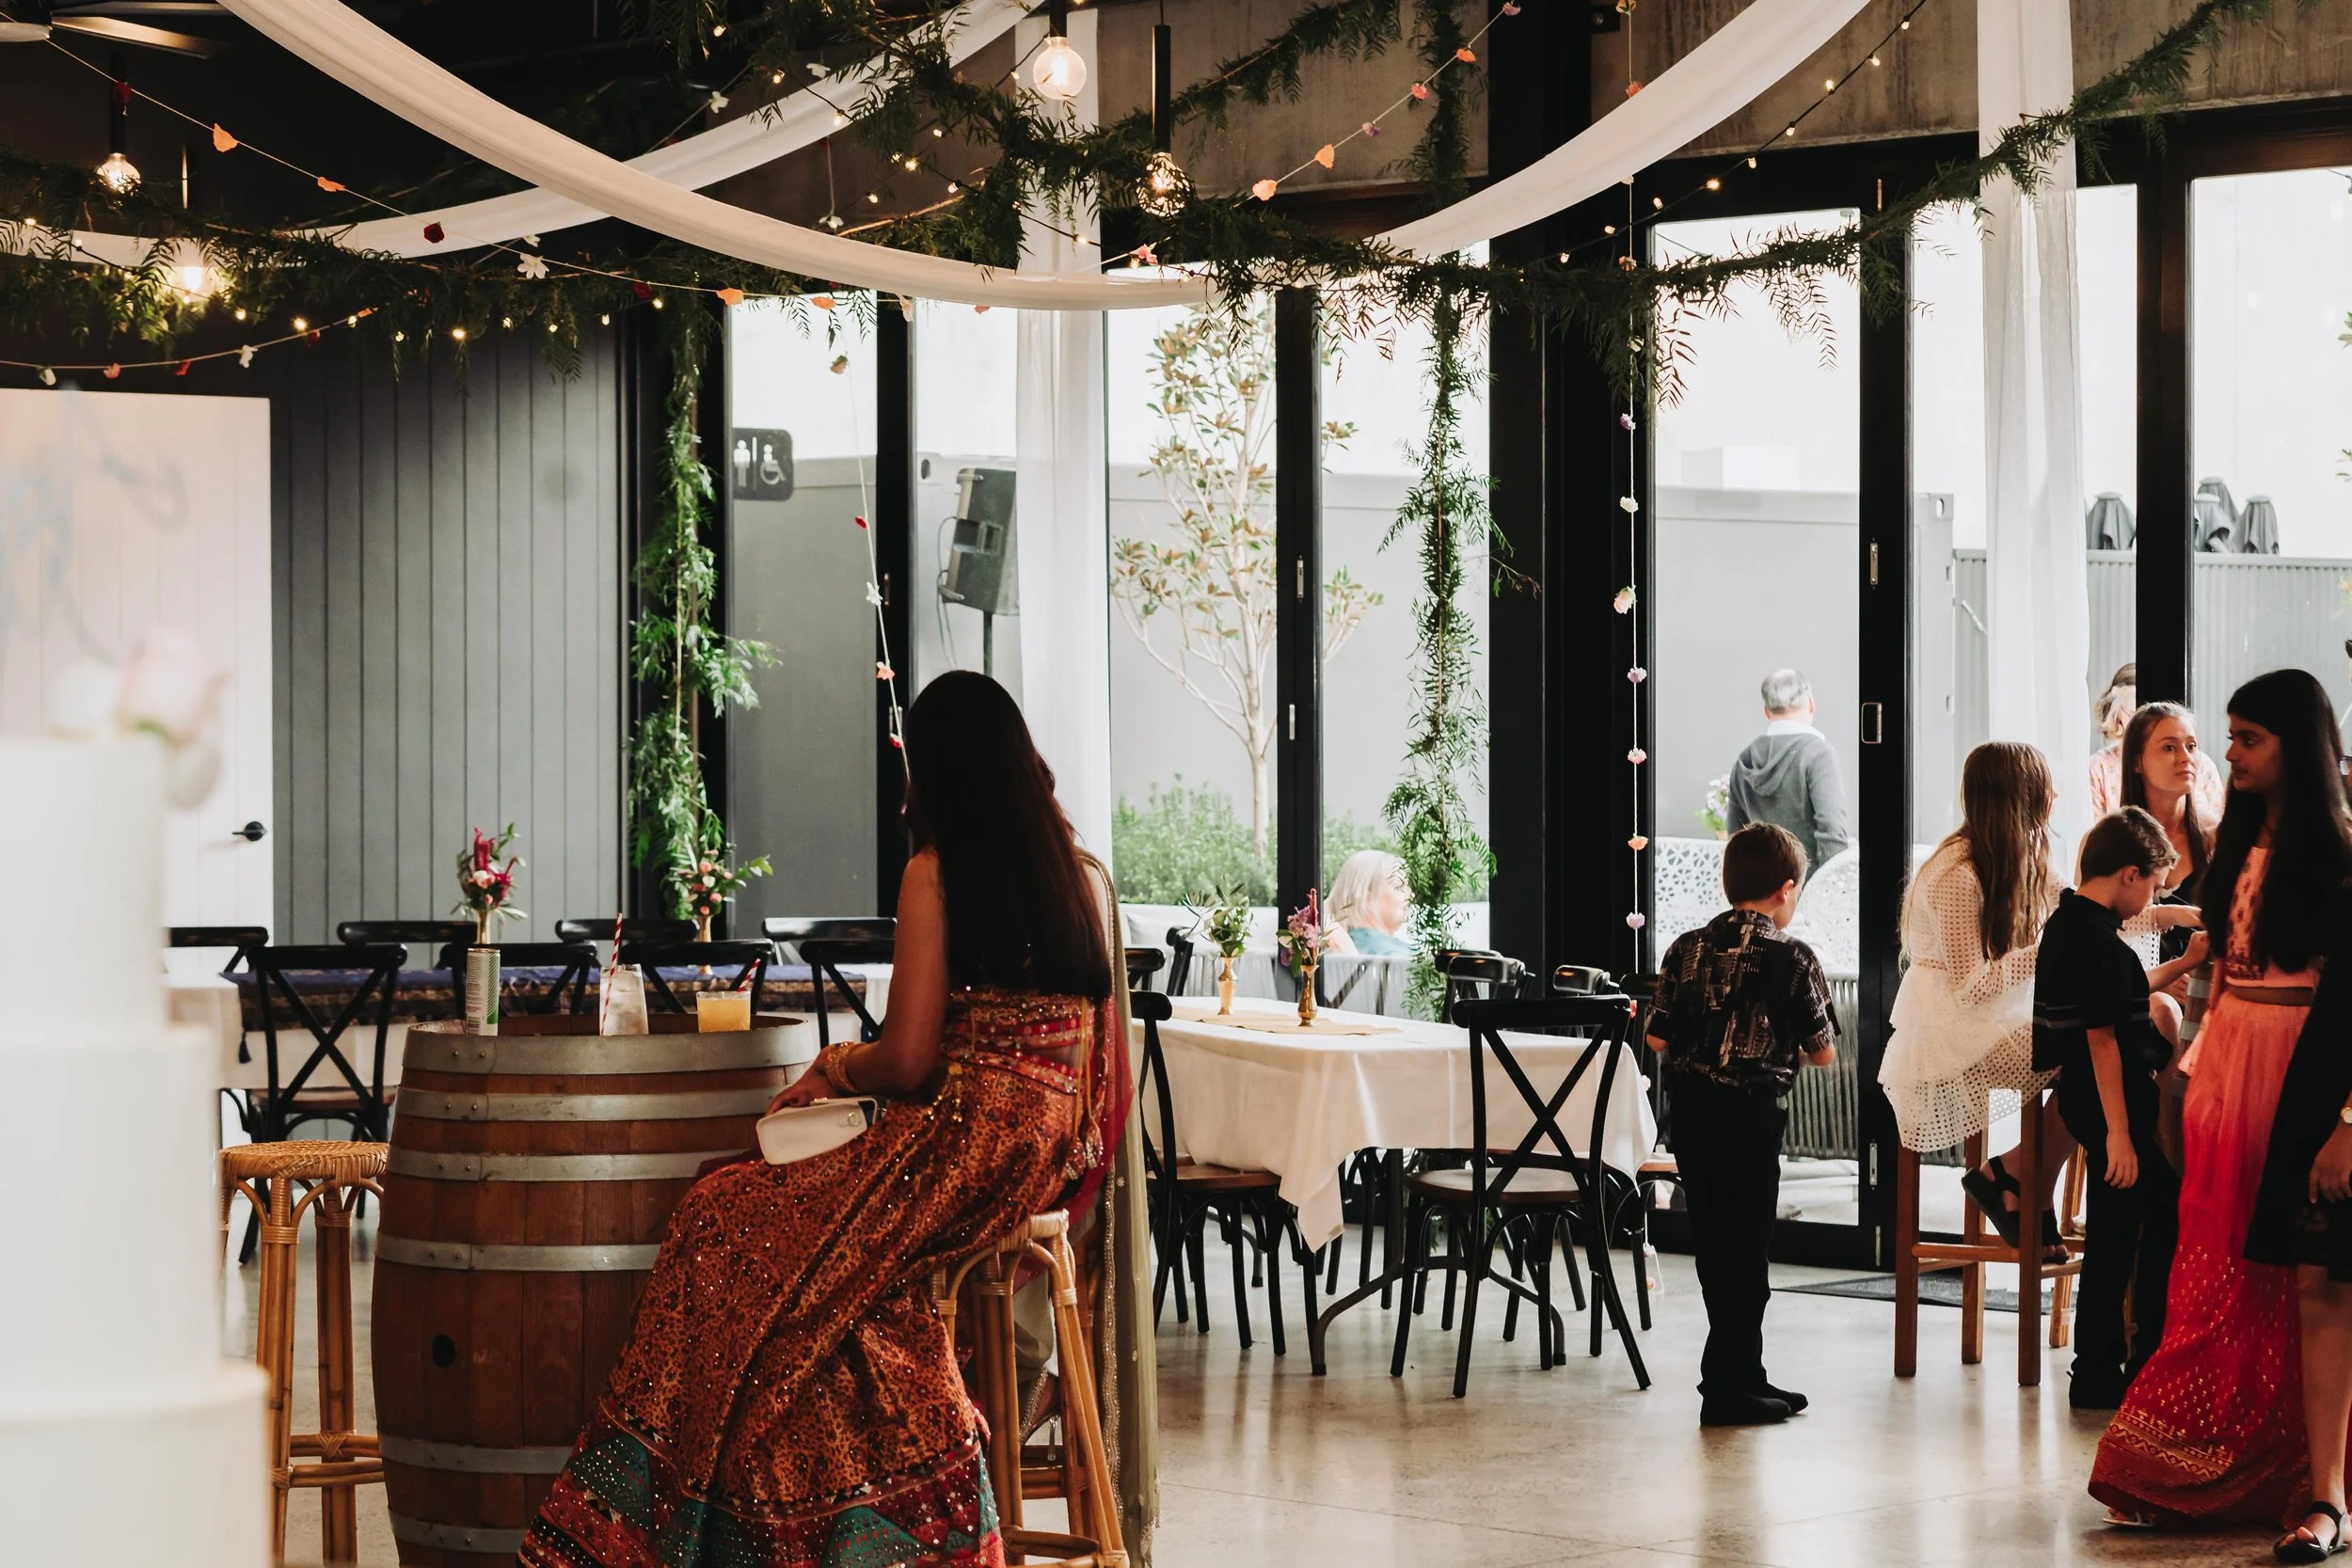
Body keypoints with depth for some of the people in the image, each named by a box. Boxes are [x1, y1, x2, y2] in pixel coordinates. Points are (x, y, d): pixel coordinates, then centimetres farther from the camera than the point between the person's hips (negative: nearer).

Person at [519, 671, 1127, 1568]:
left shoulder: (937, 871, -7)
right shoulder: (1072, 870, 14)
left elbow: (907, 1062, -12)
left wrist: (831, 1069, 8)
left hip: (971, 1147, -9)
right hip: (1056, 1150, 9)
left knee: (730, 1226, -6)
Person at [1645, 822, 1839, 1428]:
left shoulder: (1687, 949, 2)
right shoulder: (1792, 959, -9)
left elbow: (1657, 1038, 3)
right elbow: (1823, 1053, -5)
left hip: (1689, 1108, 5)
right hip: (1750, 1114, -5)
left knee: (1716, 1248, 13)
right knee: (1746, 1251, 3)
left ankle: (1745, 1376, 23)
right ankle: (1727, 1389, 4)